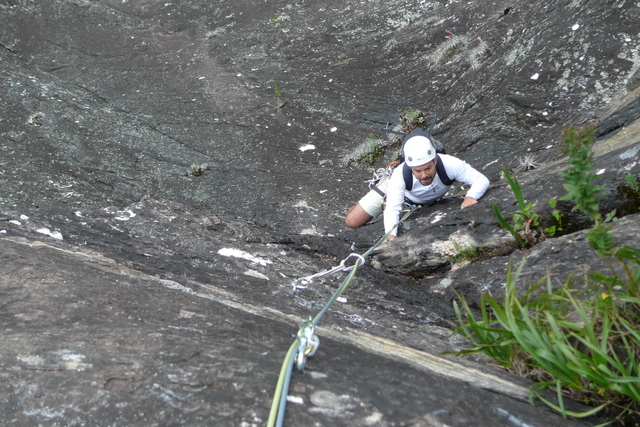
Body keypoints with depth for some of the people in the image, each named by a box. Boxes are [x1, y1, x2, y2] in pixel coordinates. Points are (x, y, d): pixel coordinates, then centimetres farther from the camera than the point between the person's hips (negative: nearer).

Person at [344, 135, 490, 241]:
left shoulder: (450, 164, -43)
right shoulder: (400, 174, -45)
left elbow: (482, 180, -36)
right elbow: (392, 209, -47)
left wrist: (471, 197, -58)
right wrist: (391, 235, -65)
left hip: (432, 199, 2)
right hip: (398, 189, -2)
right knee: (352, 221, -5)